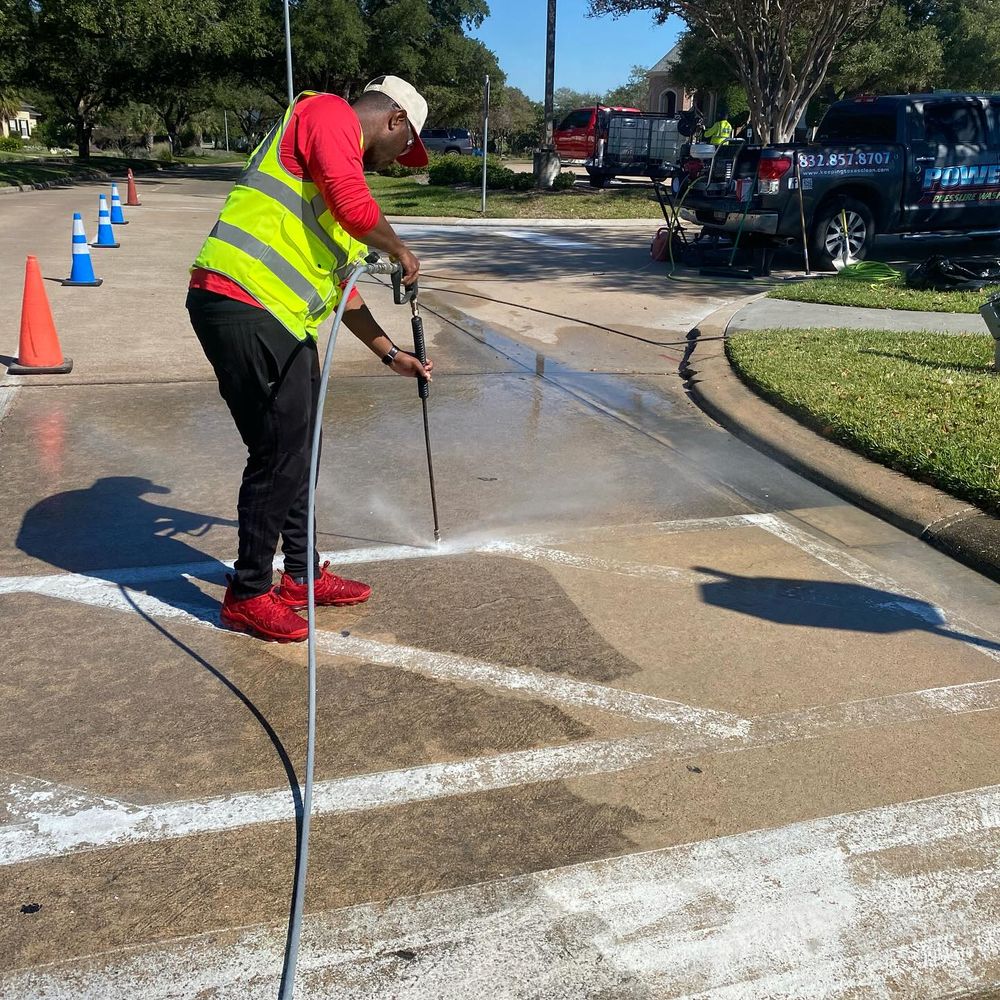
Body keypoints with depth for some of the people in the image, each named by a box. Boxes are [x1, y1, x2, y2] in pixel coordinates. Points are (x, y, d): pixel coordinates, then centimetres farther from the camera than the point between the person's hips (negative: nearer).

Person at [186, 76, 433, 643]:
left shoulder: (348, 172, 25)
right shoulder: (327, 114, -2)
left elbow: (340, 286, 29)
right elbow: (356, 209, -20)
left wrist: (392, 355, 31)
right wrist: (400, 250, 0)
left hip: (282, 321, 10)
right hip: (243, 306, -10)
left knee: (302, 448, 18)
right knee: (281, 454, -3)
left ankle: (303, 575, 34)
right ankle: (248, 596, 14)